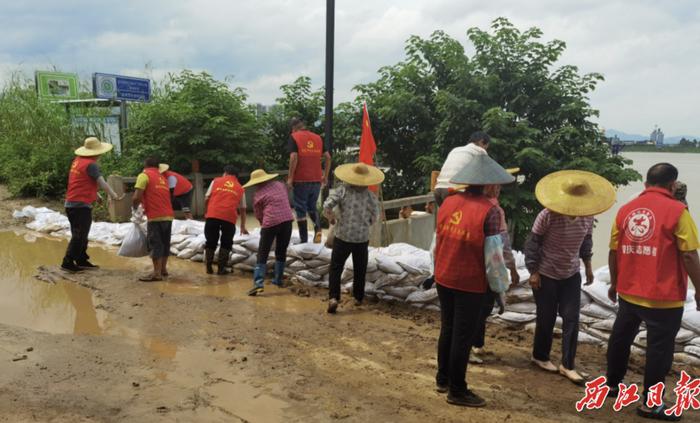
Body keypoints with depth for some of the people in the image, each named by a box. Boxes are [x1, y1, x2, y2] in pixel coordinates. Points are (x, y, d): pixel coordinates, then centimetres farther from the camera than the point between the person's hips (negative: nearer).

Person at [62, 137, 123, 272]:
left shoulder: (77, 160, 12)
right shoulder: (91, 164, -15)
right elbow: (101, 182, -24)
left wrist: (94, 194, 29)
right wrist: (113, 195, -27)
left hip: (70, 203, 9)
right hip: (81, 205, -9)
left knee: (80, 234, 17)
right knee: (79, 236, -3)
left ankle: (82, 260, 24)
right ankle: (68, 262, -2)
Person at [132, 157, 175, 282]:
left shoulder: (144, 175, 1)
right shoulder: (163, 178, 22)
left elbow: (137, 196, -9)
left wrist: (135, 207, 8)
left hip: (156, 216, -7)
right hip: (168, 215, 7)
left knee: (155, 244, -6)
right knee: (164, 243, 15)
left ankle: (157, 273, -7)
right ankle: (163, 269, 23)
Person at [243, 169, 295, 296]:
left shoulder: (258, 195, 2)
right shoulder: (280, 185, 13)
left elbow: (259, 215, 9)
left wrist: (263, 224, 27)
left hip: (270, 222, -4)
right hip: (287, 219, 4)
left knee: (262, 254, 1)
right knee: (281, 252, 18)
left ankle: (258, 283, -12)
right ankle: (278, 280, 25)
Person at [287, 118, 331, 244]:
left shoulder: (294, 137, -2)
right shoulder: (318, 138, 11)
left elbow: (294, 157, -14)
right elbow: (327, 157, 7)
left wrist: (290, 178, -9)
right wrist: (325, 176, 14)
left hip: (301, 180, -4)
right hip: (316, 179, 4)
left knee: (301, 209, 5)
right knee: (312, 207, 19)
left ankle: (304, 240, 6)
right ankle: (318, 229, -7)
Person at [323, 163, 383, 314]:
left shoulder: (342, 190, -8)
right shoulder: (371, 196, -4)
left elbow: (327, 206, -17)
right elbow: (374, 218, 3)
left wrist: (333, 218, 2)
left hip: (343, 236, -1)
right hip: (362, 238, 1)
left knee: (336, 268, 6)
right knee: (360, 270, 17)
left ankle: (333, 297, -7)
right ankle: (358, 297, 26)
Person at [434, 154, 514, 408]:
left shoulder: (448, 202, -1)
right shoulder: (489, 211, -18)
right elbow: (493, 257, -16)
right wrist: (499, 289, -4)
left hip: (444, 280, 6)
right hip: (471, 285, -6)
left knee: (447, 329, 20)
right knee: (463, 337, 7)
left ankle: (442, 379, 34)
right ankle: (457, 391, 20)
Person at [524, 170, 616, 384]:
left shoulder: (587, 216, -7)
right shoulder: (548, 215, -22)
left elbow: (586, 242, 10)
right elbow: (532, 243, -14)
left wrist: (588, 267, 14)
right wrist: (533, 272, -13)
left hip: (572, 275, 4)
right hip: (546, 275, -4)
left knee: (571, 319, 2)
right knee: (547, 318, 6)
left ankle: (567, 365, 12)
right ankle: (540, 356, 27)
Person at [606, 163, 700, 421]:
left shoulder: (625, 210, 3)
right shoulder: (676, 210, -12)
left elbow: (614, 252, 6)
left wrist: (614, 283, 17)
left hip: (628, 292, 5)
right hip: (663, 296, -5)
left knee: (621, 337, 20)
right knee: (659, 348, 7)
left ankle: (612, 383, 36)